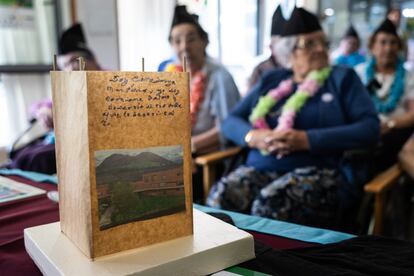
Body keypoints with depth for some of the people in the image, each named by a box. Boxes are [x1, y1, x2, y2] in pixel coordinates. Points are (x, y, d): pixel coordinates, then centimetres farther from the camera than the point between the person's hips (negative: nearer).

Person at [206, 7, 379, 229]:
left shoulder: (342, 77, 12)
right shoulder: (271, 80, 18)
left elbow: (370, 128, -2)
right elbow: (230, 121, 15)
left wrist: (307, 140, -13)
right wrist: (253, 137, -9)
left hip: (317, 172, -2)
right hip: (260, 168, 3)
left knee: (268, 204, -34)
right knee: (219, 198, -28)